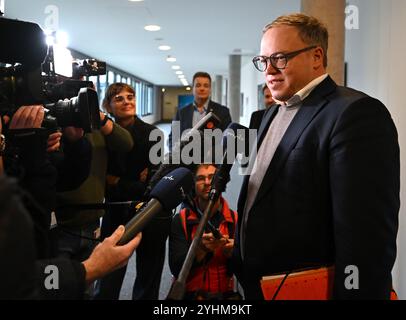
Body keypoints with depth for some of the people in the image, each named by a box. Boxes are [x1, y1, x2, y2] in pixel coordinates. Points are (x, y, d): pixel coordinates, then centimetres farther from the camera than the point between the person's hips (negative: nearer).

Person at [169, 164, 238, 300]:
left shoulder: (235, 220, 0)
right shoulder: (180, 220, -1)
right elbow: (176, 268, -9)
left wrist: (232, 252, -21)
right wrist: (201, 249, -24)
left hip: (225, 295, 1)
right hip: (189, 294, -1)